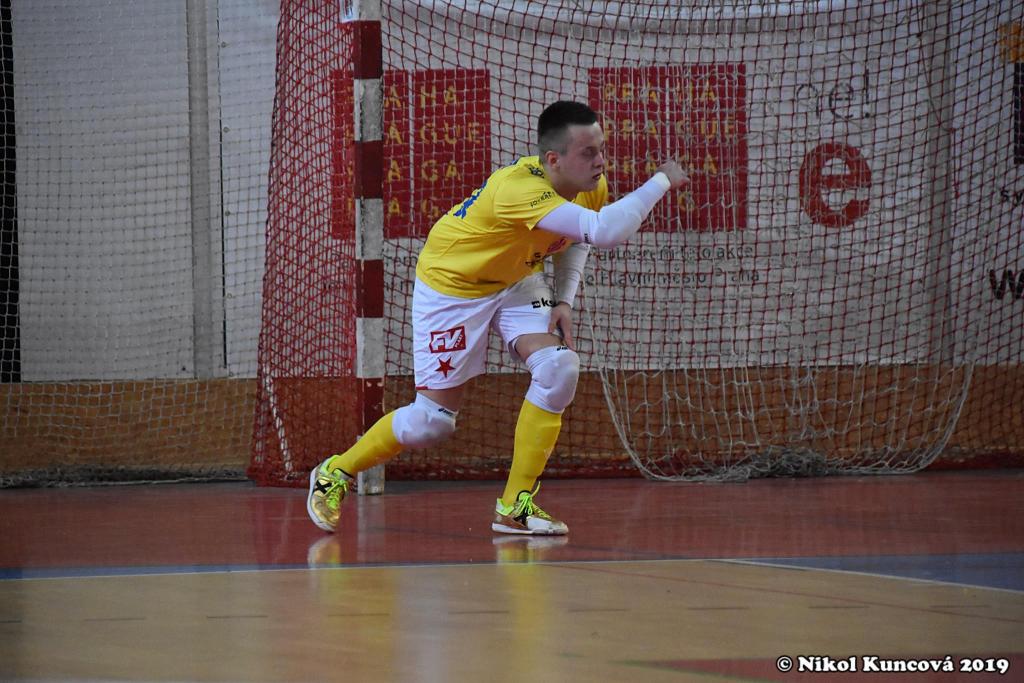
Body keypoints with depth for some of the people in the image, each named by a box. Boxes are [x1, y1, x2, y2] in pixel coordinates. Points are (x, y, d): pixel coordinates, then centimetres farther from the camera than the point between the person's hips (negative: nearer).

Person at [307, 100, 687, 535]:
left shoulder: (591, 187, -15)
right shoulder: (521, 190, -40)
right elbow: (605, 232, -53)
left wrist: (564, 299, -4)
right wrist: (661, 182, -43)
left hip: (516, 281, 7)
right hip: (451, 284, -7)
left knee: (559, 368, -18)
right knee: (435, 420, -2)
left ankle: (514, 507, -9)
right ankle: (335, 474, 23)